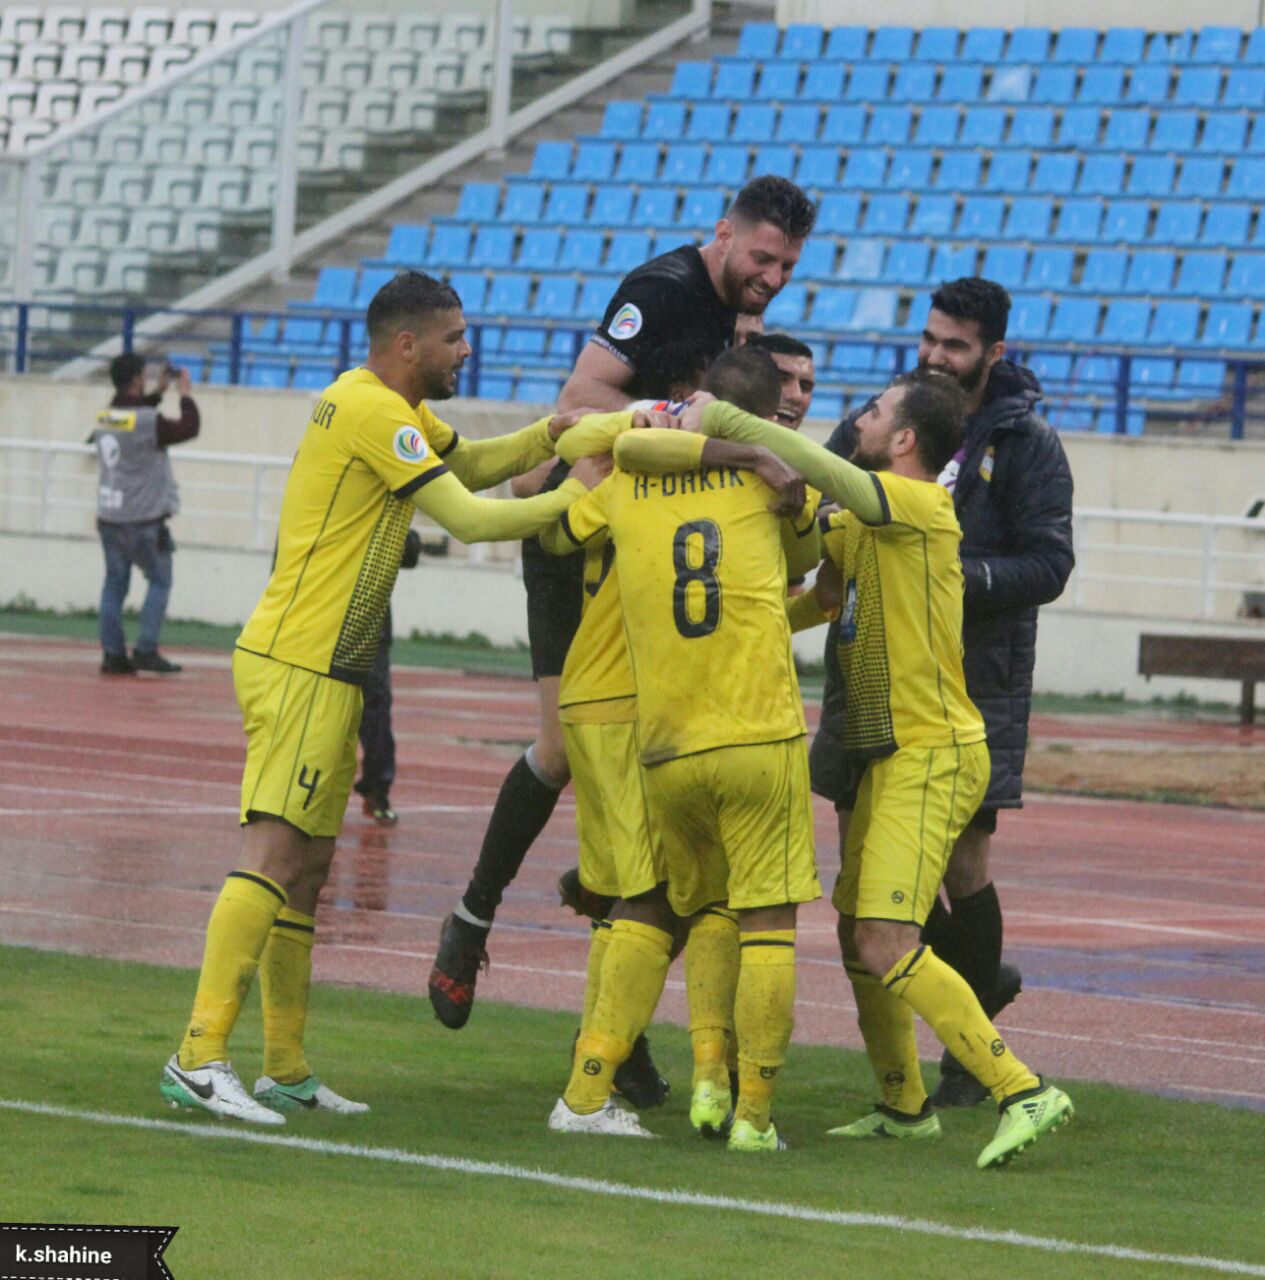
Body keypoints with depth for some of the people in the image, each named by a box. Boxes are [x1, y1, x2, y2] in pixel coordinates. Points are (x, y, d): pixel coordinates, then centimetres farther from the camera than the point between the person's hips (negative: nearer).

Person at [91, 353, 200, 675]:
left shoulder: (105, 417, 6)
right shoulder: (149, 422, -17)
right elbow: (189, 428, -11)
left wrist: (159, 392, 23)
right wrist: (185, 394, 2)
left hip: (109, 516, 6)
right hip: (144, 518, -6)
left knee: (115, 584, 9)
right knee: (159, 581, 5)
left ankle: (113, 654, 5)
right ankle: (146, 650, -3)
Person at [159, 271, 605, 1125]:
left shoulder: (389, 409, 17)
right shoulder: (376, 414, -14)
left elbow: (470, 463, 27)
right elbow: (469, 519, -16)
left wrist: (553, 434, 10)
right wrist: (570, 497, -5)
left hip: (322, 670, 11)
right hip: (302, 667, -11)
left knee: (306, 868, 11)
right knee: (274, 857, -16)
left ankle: (287, 1070, 15)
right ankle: (198, 1060, -21)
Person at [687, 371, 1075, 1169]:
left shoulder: (921, 507, -15)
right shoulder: (859, 523, 14)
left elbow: (820, 467, -28)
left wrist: (720, 418, -21)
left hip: (932, 757, -10)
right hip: (889, 753, 10)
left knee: (886, 944, -19)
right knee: (858, 933, 17)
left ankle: (1024, 1093, -21)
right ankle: (905, 1108, 31)